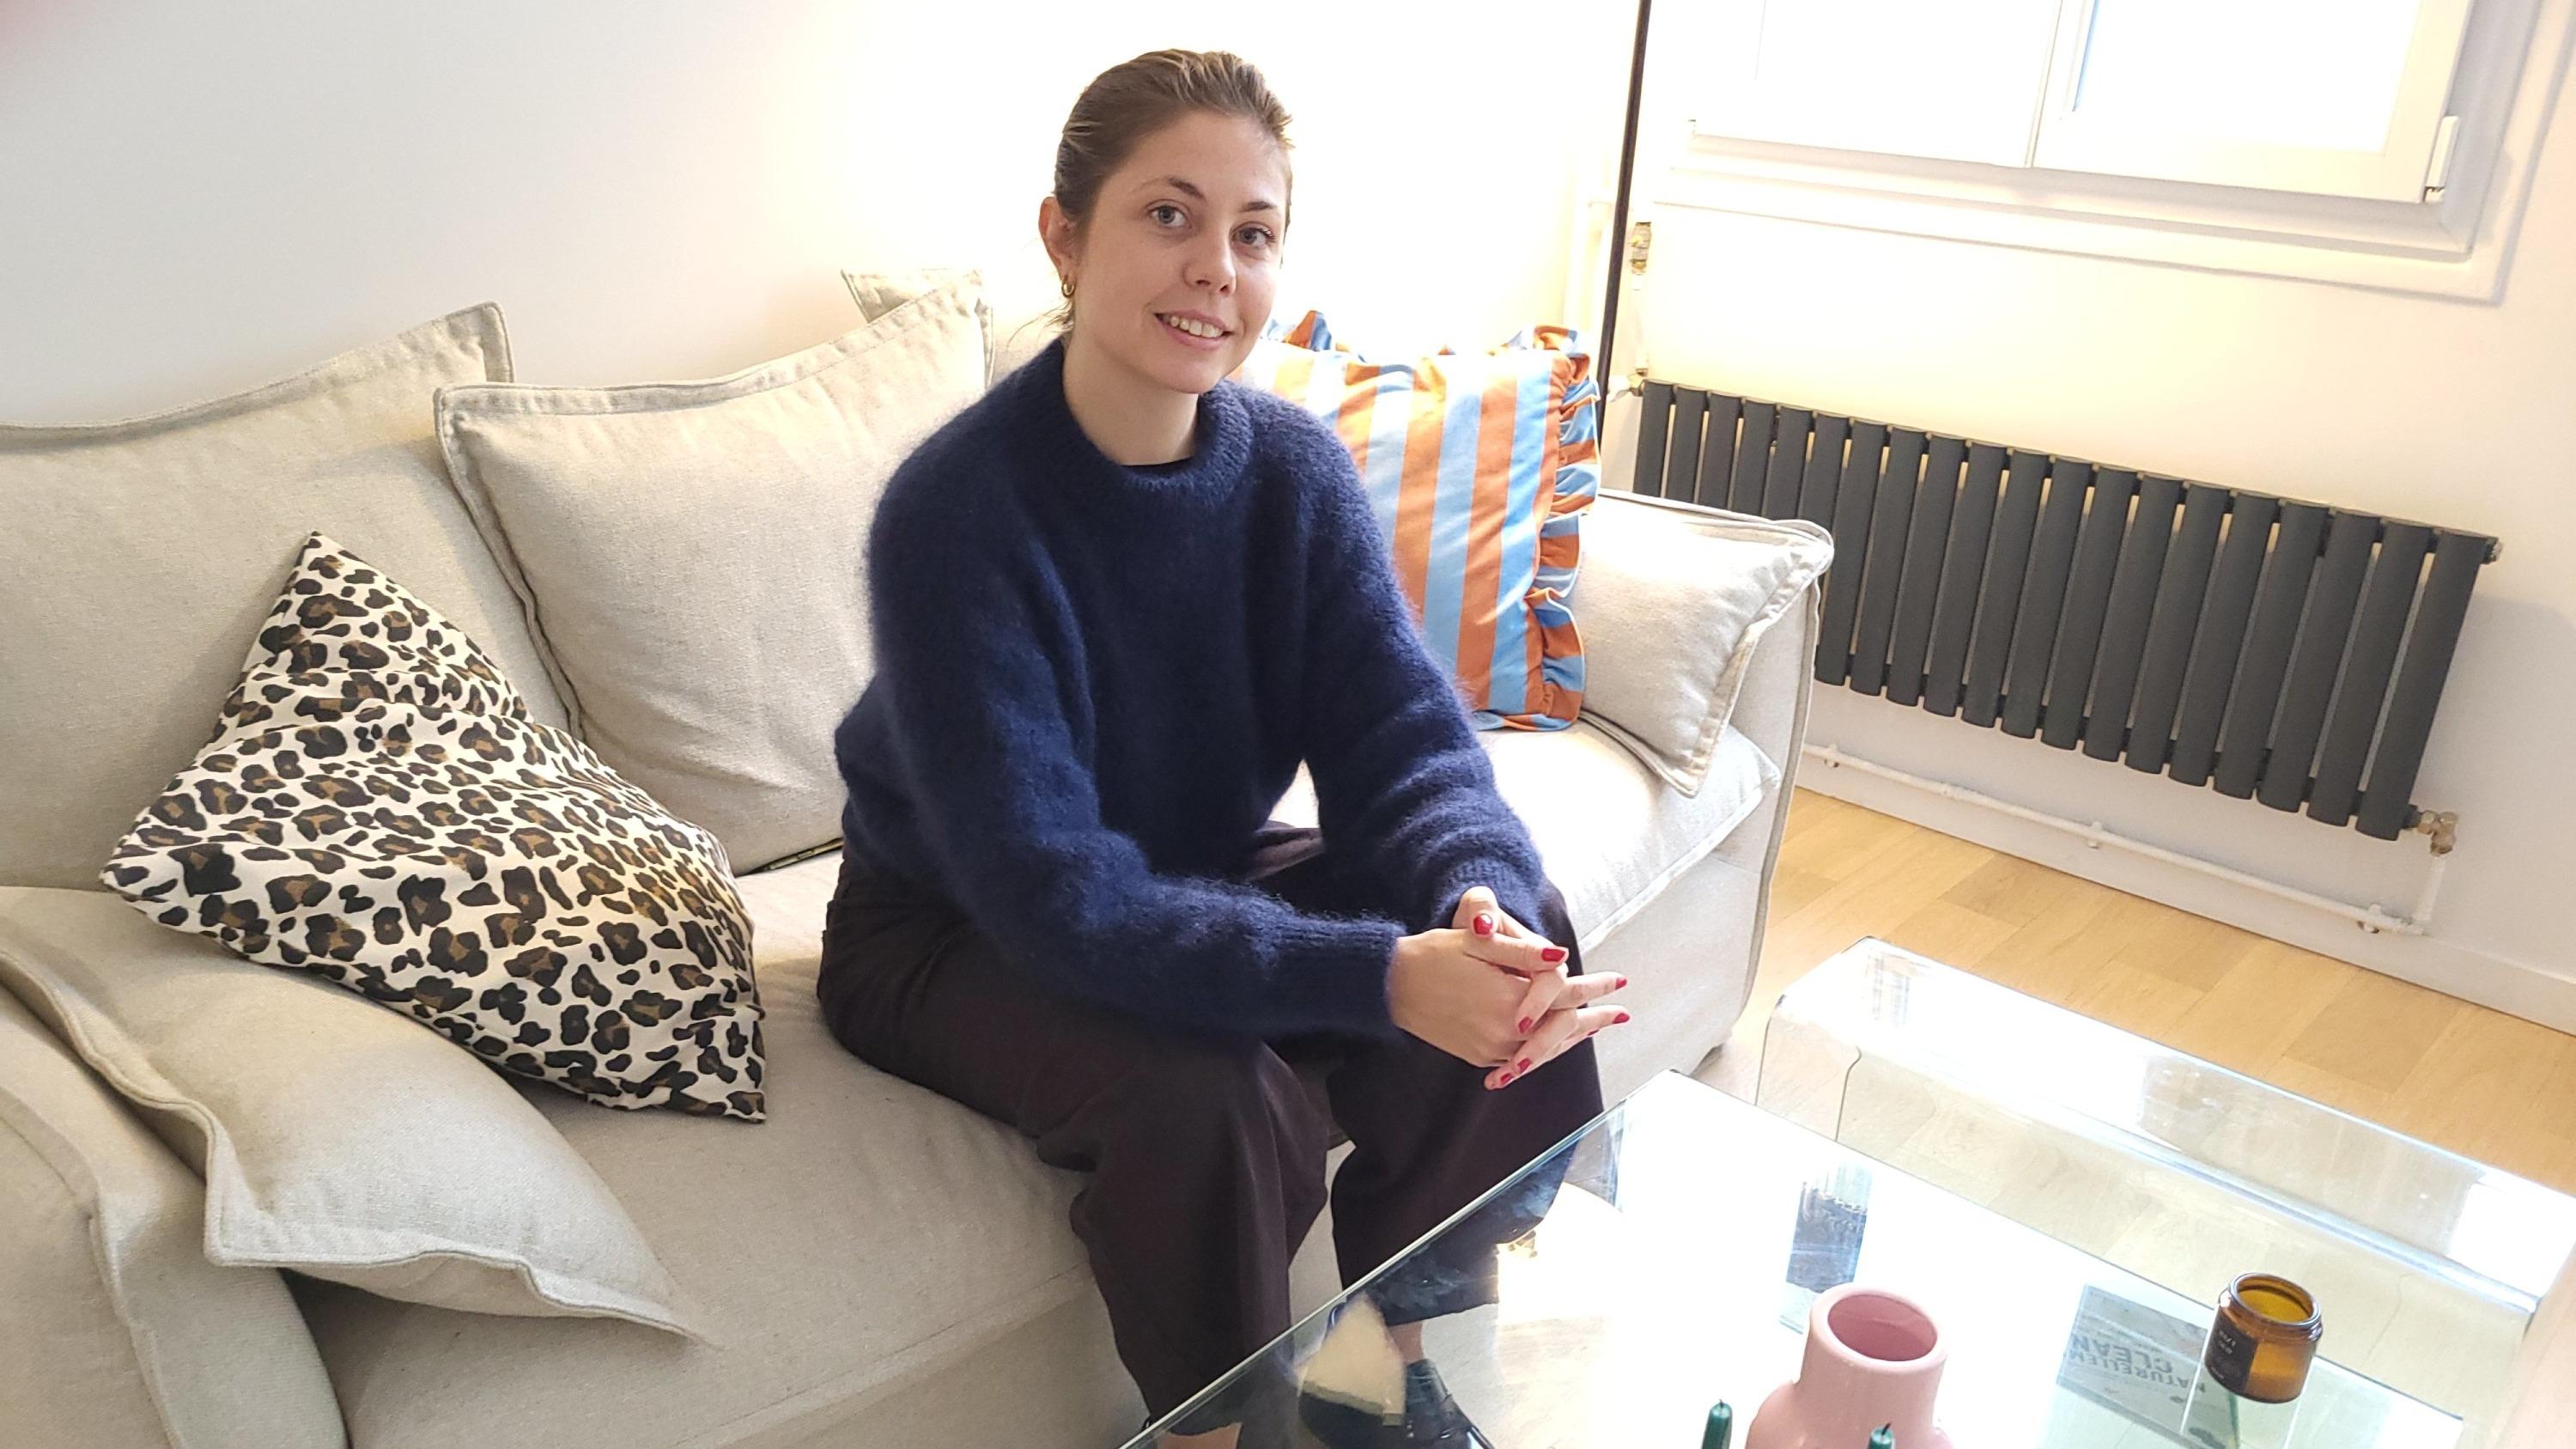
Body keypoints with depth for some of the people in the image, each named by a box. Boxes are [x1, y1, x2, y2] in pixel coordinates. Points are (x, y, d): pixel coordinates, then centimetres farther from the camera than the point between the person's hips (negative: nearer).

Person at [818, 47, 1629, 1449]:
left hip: (1201, 877, 5)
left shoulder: (1294, 466, -10)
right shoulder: (954, 510, -27)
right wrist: (1376, 974, -43)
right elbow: (1051, 890, -32)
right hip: (953, 934, -5)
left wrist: (1482, 900, -39)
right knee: (1204, 1099, -33)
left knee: (1514, 939, -14)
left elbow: (1404, 736, -16)